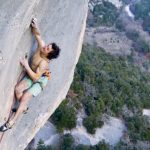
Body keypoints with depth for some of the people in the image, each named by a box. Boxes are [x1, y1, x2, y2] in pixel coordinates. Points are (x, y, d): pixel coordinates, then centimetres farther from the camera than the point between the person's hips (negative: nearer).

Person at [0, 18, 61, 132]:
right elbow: (37, 34, -11)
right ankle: (23, 107, 14)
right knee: (17, 89, -12)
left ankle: (12, 121, -10)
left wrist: (26, 65, -37)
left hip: (40, 81, -7)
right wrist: (35, 26, -32)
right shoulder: (41, 45, -20)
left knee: (25, 97, -17)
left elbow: (36, 77, -36)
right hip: (31, 75, 7)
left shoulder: (44, 63, -36)